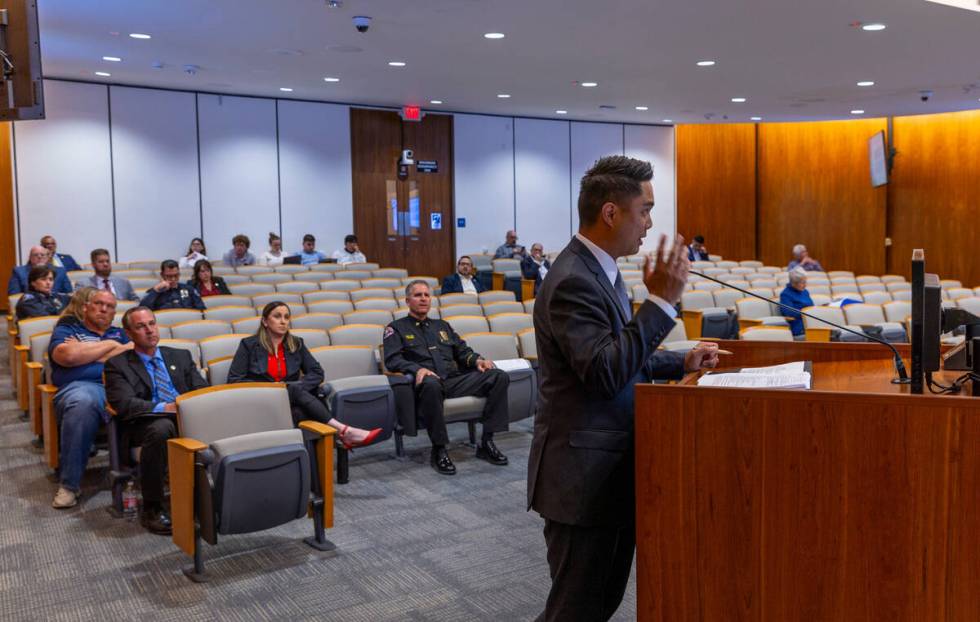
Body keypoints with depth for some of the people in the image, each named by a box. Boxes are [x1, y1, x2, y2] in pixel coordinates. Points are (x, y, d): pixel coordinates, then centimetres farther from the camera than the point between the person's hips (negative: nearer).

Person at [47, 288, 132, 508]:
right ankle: (68, 485, -28)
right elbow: (68, 356, -1)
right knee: (82, 403, -41)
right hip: (82, 386, -2)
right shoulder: (66, 329, 23)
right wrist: (110, 345, 8)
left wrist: (85, 352, 5)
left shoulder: (119, 334, 31)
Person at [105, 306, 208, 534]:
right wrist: (166, 408, -21)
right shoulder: (117, 365, 11)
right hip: (147, 423, -3)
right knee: (161, 427, -39)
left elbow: (203, 391, 14)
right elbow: (125, 405, -6)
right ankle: (151, 509, -22)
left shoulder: (181, 356, 23)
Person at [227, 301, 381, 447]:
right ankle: (344, 431, -43)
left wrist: (294, 387, -14)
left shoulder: (296, 344, 12)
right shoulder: (249, 345, 3)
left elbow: (317, 373, 7)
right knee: (295, 390, -34)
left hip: (292, 401, 2)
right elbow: (234, 381, -4)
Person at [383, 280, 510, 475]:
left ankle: (486, 442, -16)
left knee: (499, 377, -18)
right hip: (429, 382, -5)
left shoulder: (442, 326, 31)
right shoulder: (396, 328, 15)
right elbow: (392, 360, -1)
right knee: (431, 384, -43)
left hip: (455, 379, 5)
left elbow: (463, 351, 25)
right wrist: (417, 369, -20)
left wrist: (477, 360, 1)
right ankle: (439, 450, -29)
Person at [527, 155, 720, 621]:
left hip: (609, 467, 10)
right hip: (583, 473, -10)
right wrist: (661, 301, -26)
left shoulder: (600, 269, 10)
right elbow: (606, 373, -29)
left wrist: (681, 363, 13)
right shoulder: (572, 281, -21)